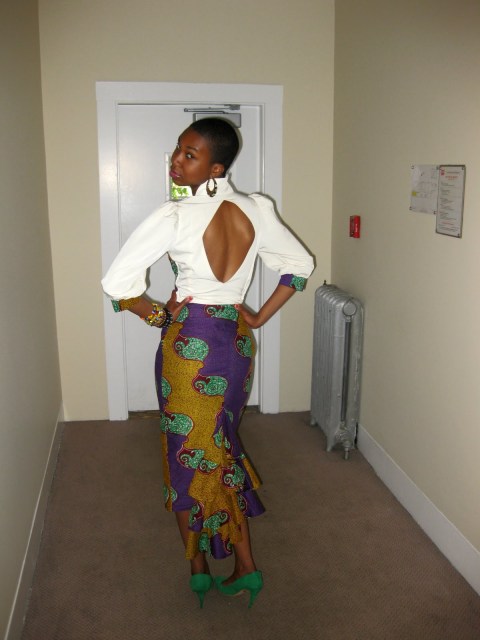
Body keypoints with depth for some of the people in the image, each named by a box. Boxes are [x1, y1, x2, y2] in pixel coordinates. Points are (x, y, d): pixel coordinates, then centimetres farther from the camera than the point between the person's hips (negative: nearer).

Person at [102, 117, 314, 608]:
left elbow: (116, 283, -19)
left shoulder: (175, 217, -16)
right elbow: (300, 264, 10)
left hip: (189, 342, -5)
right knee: (222, 448, 19)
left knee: (187, 454, 13)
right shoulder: (257, 210, -1)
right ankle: (244, 566, 24)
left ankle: (198, 566, 30)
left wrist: (156, 314, -2)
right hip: (237, 340, 5)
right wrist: (260, 316, 10)